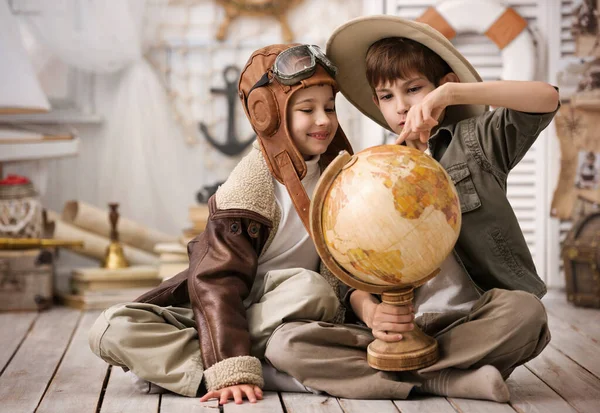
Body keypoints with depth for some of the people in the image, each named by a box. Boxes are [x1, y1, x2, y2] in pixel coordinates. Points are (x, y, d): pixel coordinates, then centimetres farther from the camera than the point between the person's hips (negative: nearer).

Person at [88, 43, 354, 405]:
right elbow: (216, 283, -22)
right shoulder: (249, 189, -16)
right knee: (112, 329, -24)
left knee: (315, 290, -34)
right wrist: (234, 371, -32)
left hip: (284, 307, 3)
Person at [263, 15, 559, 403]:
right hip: (401, 327, 3)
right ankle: (447, 380, -22)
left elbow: (547, 98, -12)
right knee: (285, 344, -19)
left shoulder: (477, 139, 8)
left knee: (525, 312, -37)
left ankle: (399, 371, -22)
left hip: (478, 322, -2)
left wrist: (449, 93, -20)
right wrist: (371, 312, -16)